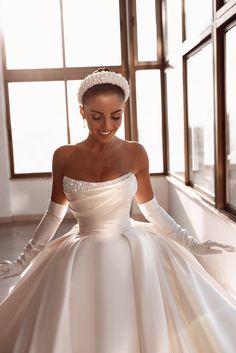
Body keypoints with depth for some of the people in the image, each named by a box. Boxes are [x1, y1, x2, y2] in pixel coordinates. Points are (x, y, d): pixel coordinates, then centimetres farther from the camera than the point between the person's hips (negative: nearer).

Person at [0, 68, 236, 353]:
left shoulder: (135, 153, -5)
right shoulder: (64, 156, -4)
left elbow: (151, 210, 6)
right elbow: (54, 215, 6)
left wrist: (192, 245, 5)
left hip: (134, 255, 0)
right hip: (82, 261, 1)